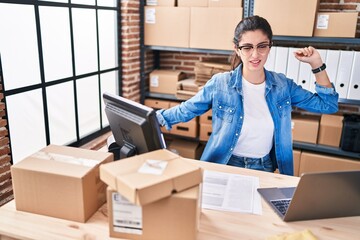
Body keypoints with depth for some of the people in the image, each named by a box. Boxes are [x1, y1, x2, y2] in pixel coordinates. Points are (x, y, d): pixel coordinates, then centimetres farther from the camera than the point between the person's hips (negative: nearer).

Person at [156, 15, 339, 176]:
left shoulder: (282, 85, -3)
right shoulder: (220, 84, -12)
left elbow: (328, 105, 3)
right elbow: (185, 111, -1)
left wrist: (316, 64, -6)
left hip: (265, 169, 3)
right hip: (226, 165, -2)